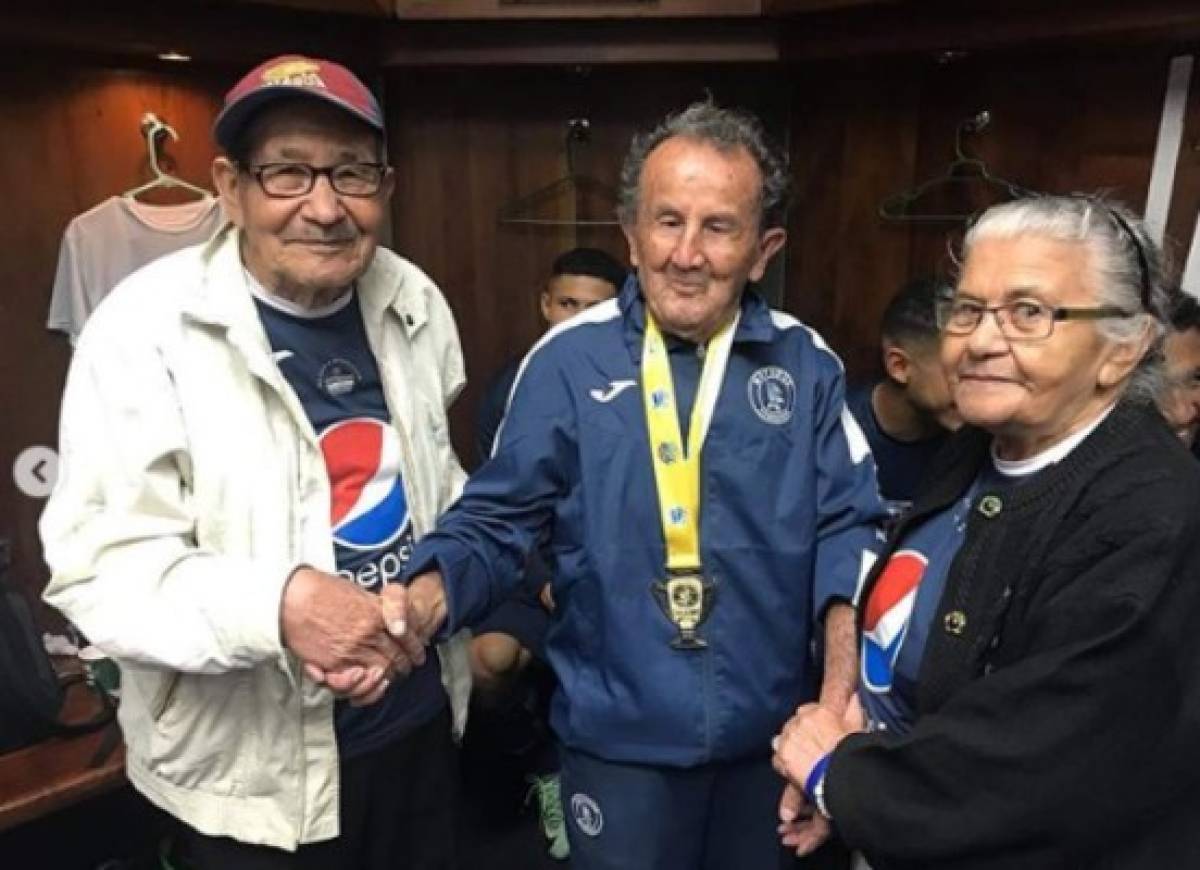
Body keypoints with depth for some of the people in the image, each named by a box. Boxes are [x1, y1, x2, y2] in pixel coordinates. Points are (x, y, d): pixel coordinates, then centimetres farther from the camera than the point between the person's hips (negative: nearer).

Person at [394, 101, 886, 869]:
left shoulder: (806, 364, -2)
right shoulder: (569, 361, -9)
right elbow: (500, 519, -6)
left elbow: (847, 519, -1)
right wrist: (428, 596, -25)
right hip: (622, 735, -2)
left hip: (772, 730, 3)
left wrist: (844, 658, -17)